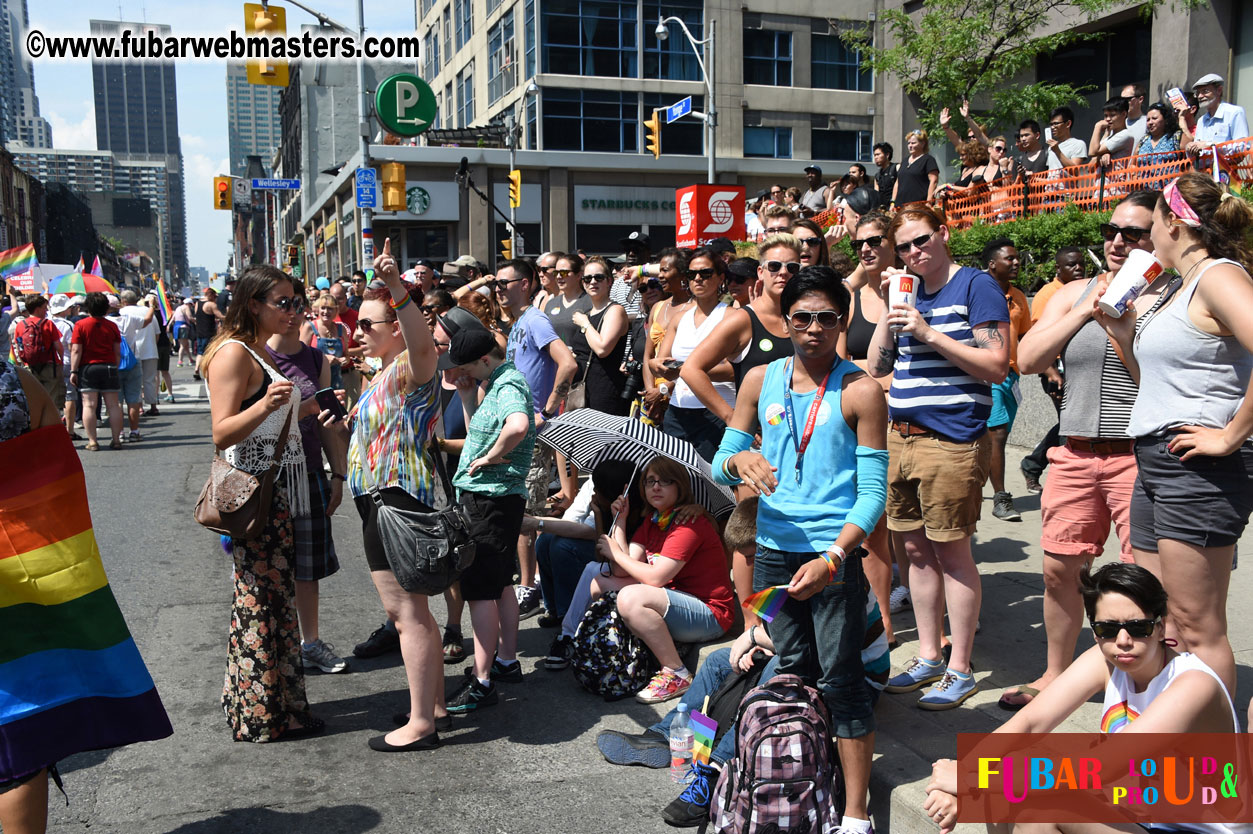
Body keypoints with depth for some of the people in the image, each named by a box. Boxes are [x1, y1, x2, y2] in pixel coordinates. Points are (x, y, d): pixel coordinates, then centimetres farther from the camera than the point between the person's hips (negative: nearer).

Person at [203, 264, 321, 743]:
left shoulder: (261, 351, 18)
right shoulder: (233, 352, -13)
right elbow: (222, 434, -20)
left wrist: (314, 406, 28)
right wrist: (266, 404, -34)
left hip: (278, 490, 10)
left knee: (271, 596, 13)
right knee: (263, 599, -4)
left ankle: (252, 703, 23)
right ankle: (263, 715, 5)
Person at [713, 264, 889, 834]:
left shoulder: (860, 392, -6)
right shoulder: (760, 381, 5)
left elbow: (872, 491, -9)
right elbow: (720, 462, 9)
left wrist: (831, 559, -20)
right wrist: (740, 459, -15)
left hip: (834, 552, -4)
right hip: (773, 548, 4)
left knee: (841, 678, 0)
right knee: (792, 672, 15)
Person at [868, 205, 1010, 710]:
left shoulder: (976, 285, -5)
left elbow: (997, 366, -12)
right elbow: (878, 366, 12)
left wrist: (929, 333, -17)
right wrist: (889, 310, 1)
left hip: (953, 441, -7)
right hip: (902, 437, 7)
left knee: (952, 553, -1)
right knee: (918, 551, 12)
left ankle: (960, 670, 11)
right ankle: (928, 657, 25)